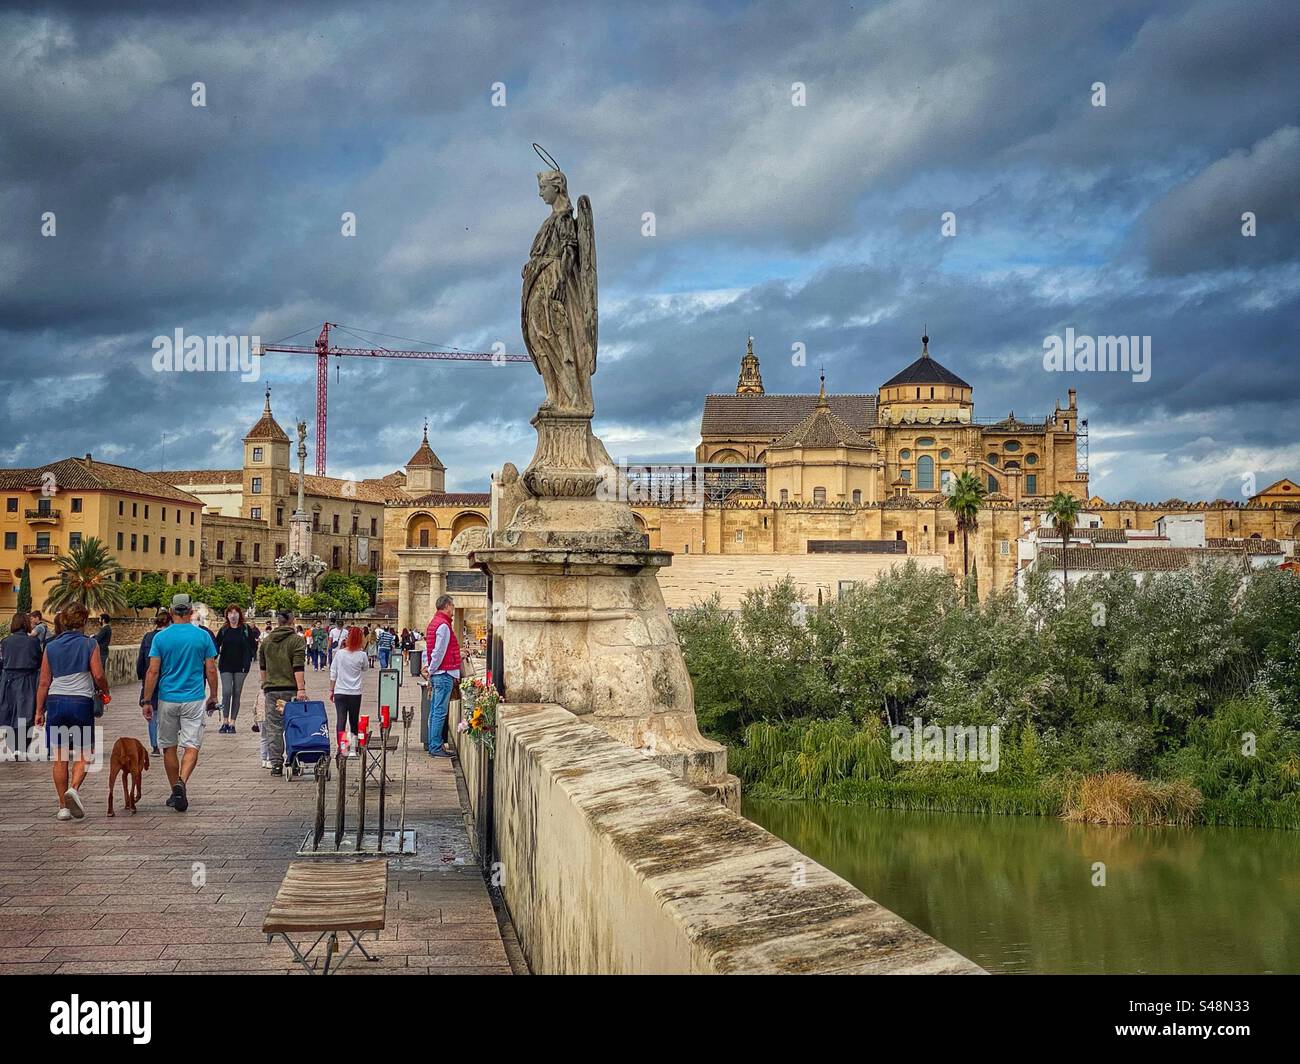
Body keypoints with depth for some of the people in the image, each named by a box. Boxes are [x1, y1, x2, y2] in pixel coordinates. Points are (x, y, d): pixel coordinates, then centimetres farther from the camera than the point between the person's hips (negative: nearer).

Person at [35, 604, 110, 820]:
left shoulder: (51, 647, 8)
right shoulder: (89, 644, -1)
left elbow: (44, 682, 7)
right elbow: (98, 675, -8)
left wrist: (39, 710, 11)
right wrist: (104, 691, 12)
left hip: (55, 700, 3)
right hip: (81, 701, -3)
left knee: (60, 758, 7)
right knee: (84, 753, 8)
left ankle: (63, 806, 8)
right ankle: (74, 788, -18)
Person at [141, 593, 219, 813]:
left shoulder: (161, 637, -2)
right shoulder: (203, 636, -1)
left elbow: (153, 671, -5)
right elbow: (211, 670, 1)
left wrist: (146, 701, 0)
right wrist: (213, 696, 13)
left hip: (167, 699, 1)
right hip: (194, 699, -1)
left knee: (169, 747, 13)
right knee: (191, 746, -2)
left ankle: (176, 791, 19)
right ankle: (182, 782, -25)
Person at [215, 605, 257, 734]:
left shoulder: (246, 630, 1)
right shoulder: (223, 630, 5)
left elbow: (253, 646, 6)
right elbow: (217, 645, 11)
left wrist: (248, 661, -5)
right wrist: (214, 659, -3)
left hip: (240, 666, 0)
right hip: (226, 666, 0)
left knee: (237, 693, 3)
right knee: (226, 692, -11)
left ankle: (232, 723, 8)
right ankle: (225, 721, -2)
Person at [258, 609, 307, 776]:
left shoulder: (266, 641, 12)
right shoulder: (297, 640, -4)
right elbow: (298, 667, -13)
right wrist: (301, 689, -16)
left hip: (271, 689, 3)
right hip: (291, 689, -3)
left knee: (274, 727, 5)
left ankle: (276, 763, 1)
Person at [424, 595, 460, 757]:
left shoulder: (434, 622, 16)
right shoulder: (443, 625, -14)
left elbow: (428, 649, 19)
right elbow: (439, 652, -17)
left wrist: (429, 668, 16)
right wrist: (431, 669, -6)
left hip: (436, 674, 10)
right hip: (444, 673, -10)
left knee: (435, 711, 12)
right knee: (440, 712, -7)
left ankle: (434, 745, 16)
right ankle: (436, 747, -6)